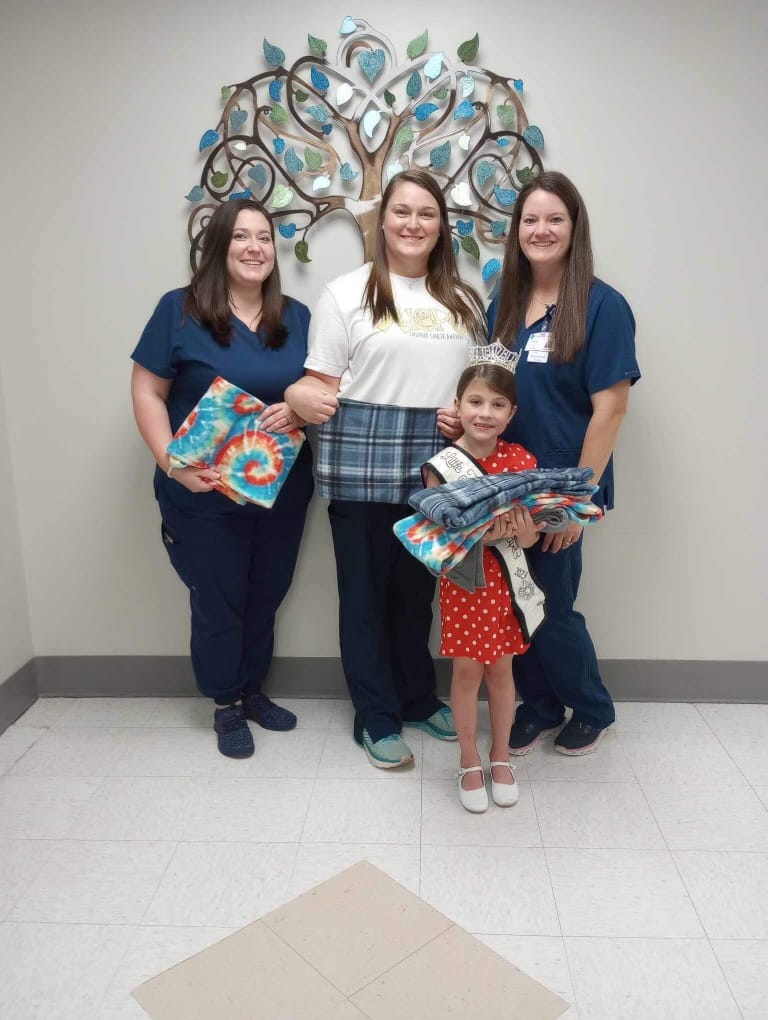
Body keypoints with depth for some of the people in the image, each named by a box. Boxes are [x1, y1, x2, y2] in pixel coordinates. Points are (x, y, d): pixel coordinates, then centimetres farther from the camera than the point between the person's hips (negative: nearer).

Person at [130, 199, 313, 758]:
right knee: (218, 600, 8)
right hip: (204, 494, -4)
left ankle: (253, 690, 38)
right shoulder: (179, 310, -6)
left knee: (265, 596, 16)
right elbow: (147, 393, -6)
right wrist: (173, 463, -19)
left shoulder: (297, 316, 6)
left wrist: (299, 407, -13)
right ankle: (227, 704, 30)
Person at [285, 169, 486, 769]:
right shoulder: (348, 293, 1)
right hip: (362, 462, -3)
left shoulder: (463, 300, 13)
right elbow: (321, 385, -1)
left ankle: (418, 699, 34)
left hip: (435, 465, 4)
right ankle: (377, 717, 22)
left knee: (419, 589, 15)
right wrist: (298, 397, -23)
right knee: (367, 591, 6)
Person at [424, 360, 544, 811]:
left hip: (508, 579, 2)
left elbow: (531, 530, -2)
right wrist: (482, 535, -28)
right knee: (467, 670, 8)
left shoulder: (521, 460, -4)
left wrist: (525, 533, -25)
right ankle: (470, 761, 27)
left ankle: (501, 756, 33)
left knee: (501, 668, 14)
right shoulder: (442, 465, -11)